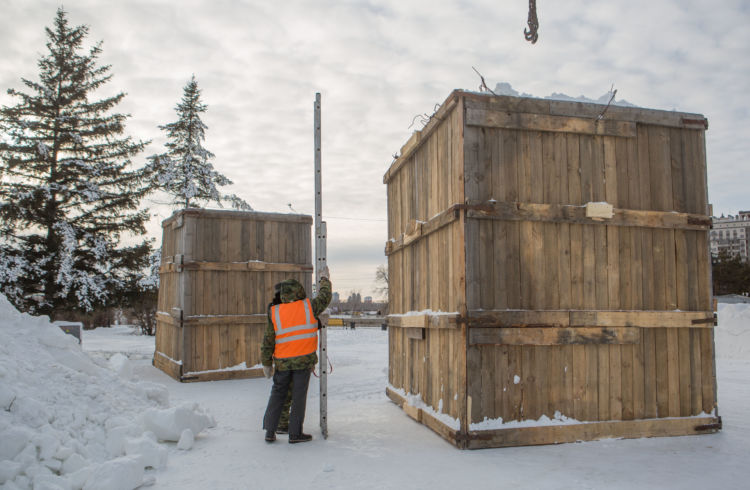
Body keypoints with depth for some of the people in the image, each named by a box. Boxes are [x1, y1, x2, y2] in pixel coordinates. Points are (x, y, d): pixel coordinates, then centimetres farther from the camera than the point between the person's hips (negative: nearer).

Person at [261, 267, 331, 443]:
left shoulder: (274, 312, -2)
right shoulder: (308, 307, -4)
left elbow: (268, 341, 0)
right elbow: (325, 297, 13)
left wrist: (267, 363, 9)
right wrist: (325, 280, 29)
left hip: (283, 362, 2)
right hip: (304, 360, -1)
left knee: (277, 394, 14)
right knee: (299, 396, 4)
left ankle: (270, 431, 15)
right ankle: (295, 433, 9)